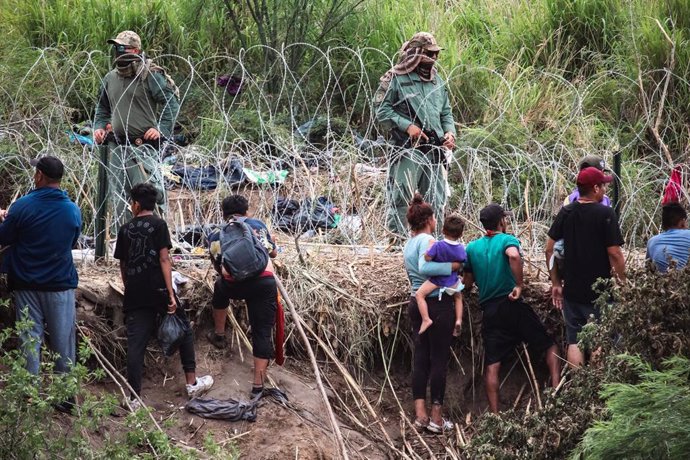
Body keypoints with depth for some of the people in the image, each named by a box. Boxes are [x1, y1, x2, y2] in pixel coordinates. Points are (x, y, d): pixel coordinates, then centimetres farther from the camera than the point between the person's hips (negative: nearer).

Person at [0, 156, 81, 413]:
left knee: (29, 340, 5)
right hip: (61, 284, 2)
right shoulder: (73, 210, -2)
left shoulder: (23, 207, -12)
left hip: (27, 285, -2)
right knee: (63, 342, 8)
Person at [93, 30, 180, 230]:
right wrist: (99, 127, 11)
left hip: (143, 147, -7)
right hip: (117, 148, 7)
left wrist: (161, 129, -14)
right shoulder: (110, 78, 15)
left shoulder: (150, 75, -5)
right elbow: (102, 109, 28)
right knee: (119, 201, 8)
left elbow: (171, 103, -6)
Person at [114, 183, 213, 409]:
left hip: (134, 295, 3)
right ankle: (192, 382, 15)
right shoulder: (158, 224, -2)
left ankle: (134, 398, -2)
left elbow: (122, 265, 14)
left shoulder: (125, 230, 9)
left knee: (135, 343, 1)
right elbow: (164, 259, -10)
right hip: (157, 290, -3)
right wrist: (171, 294, -12)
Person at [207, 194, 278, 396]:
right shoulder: (258, 225, 22)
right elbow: (273, 253, 34)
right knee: (262, 332, 5)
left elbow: (217, 266, 24)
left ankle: (219, 335, 49)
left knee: (220, 288, 37)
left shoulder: (216, 235, 21)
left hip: (233, 285, 1)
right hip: (264, 281, -1)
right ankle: (258, 385, -1)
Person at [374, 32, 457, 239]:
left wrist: (450, 132, 6)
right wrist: (407, 126, -16)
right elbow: (382, 110, -7)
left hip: (435, 151, 6)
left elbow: (446, 112, 25)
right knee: (401, 200, -8)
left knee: (436, 202, 7)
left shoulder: (437, 81, 18)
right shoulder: (395, 79, -3)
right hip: (408, 150, -6)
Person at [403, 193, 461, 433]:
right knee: (439, 359, -2)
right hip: (438, 303, -8)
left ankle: (420, 414, 7)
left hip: (416, 302, 8)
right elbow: (425, 267, -31)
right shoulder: (427, 240, -14)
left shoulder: (409, 244, 13)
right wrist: (452, 266, -22)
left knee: (421, 358, 9)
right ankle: (436, 418, 0)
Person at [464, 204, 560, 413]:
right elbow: (514, 255, -28)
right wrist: (519, 285, -20)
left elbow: (468, 283, 13)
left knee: (492, 364, 4)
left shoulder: (472, 248, 10)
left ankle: (494, 414, -1)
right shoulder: (507, 240, -3)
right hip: (512, 304, -4)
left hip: (489, 311, 4)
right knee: (550, 346, 10)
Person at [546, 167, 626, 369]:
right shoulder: (606, 214, -13)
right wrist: (623, 282, -1)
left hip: (572, 291, 4)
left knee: (574, 342, 8)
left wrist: (556, 283, 13)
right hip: (600, 292, -4)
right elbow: (615, 254, -15)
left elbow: (549, 248, 5)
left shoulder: (565, 213, 3)